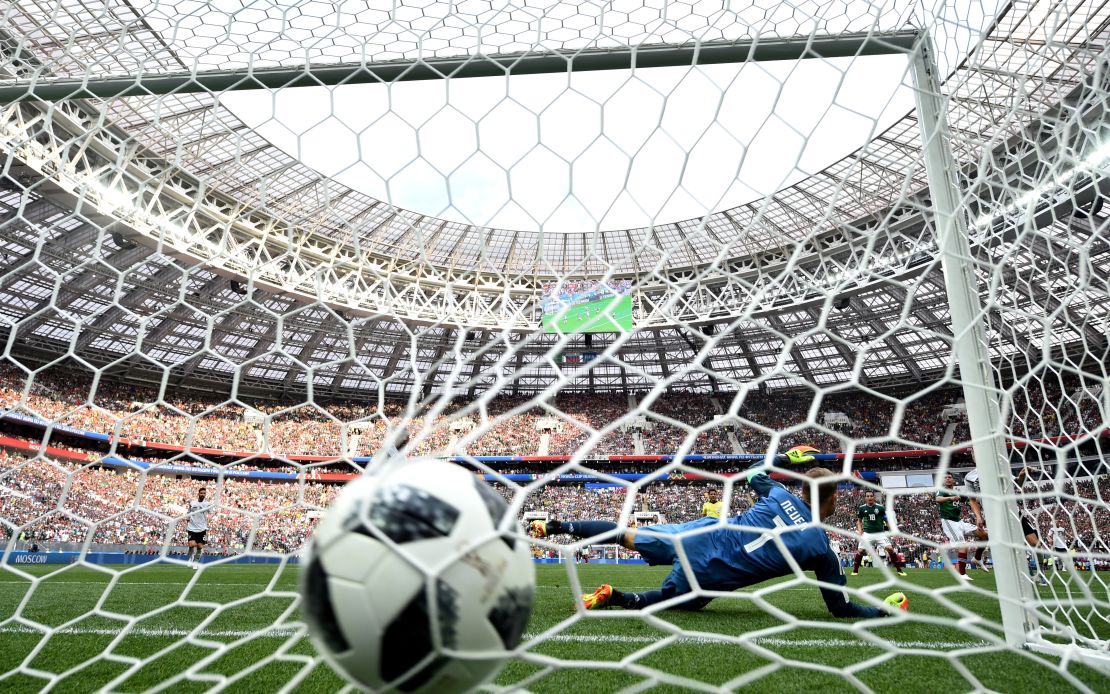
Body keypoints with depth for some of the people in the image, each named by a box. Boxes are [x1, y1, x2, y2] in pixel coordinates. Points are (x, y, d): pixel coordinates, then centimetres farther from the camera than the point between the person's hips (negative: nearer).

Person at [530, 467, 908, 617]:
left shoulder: (780, 494, 4)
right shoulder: (821, 550, -4)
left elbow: (753, 475, 27)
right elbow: (842, 607, 6)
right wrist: (886, 609, 21)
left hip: (700, 534, 3)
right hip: (707, 577, -3)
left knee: (628, 536, 18)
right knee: (669, 600, 23)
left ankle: (553, 526, 14)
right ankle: (610, 597, -2)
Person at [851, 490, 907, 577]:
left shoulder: (880, 507, -3)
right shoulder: (862, 508, 2)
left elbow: (886, 520, 2)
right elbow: (859, 520, 14)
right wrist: (860, 530, -1)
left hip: (880, 533, -1)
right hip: (867, 533, 1)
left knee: (890, 548, -15)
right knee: (860, 550, -8)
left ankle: (899, 569, 1)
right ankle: (855, 570, 8)